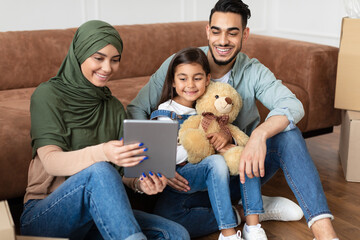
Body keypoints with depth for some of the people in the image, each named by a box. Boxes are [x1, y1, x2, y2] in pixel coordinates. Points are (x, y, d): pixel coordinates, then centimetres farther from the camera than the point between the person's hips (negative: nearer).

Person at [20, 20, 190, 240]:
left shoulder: (114, 107, 14)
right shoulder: (48, 95, -3)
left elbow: (118, 172, 10)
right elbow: (50, 161, -17)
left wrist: (139, 183, -15)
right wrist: (102, 153, -37)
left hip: (99, 214, 5)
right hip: (43, 215, -5)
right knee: (98, 171, -37)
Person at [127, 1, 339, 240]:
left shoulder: (254, 71, -8)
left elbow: (293, 105, -25)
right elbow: (137, 110, -9)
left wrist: (259, 134, -47)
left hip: (245, 165, 1)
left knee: (286, 132, -28)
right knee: (168, 209, -31)